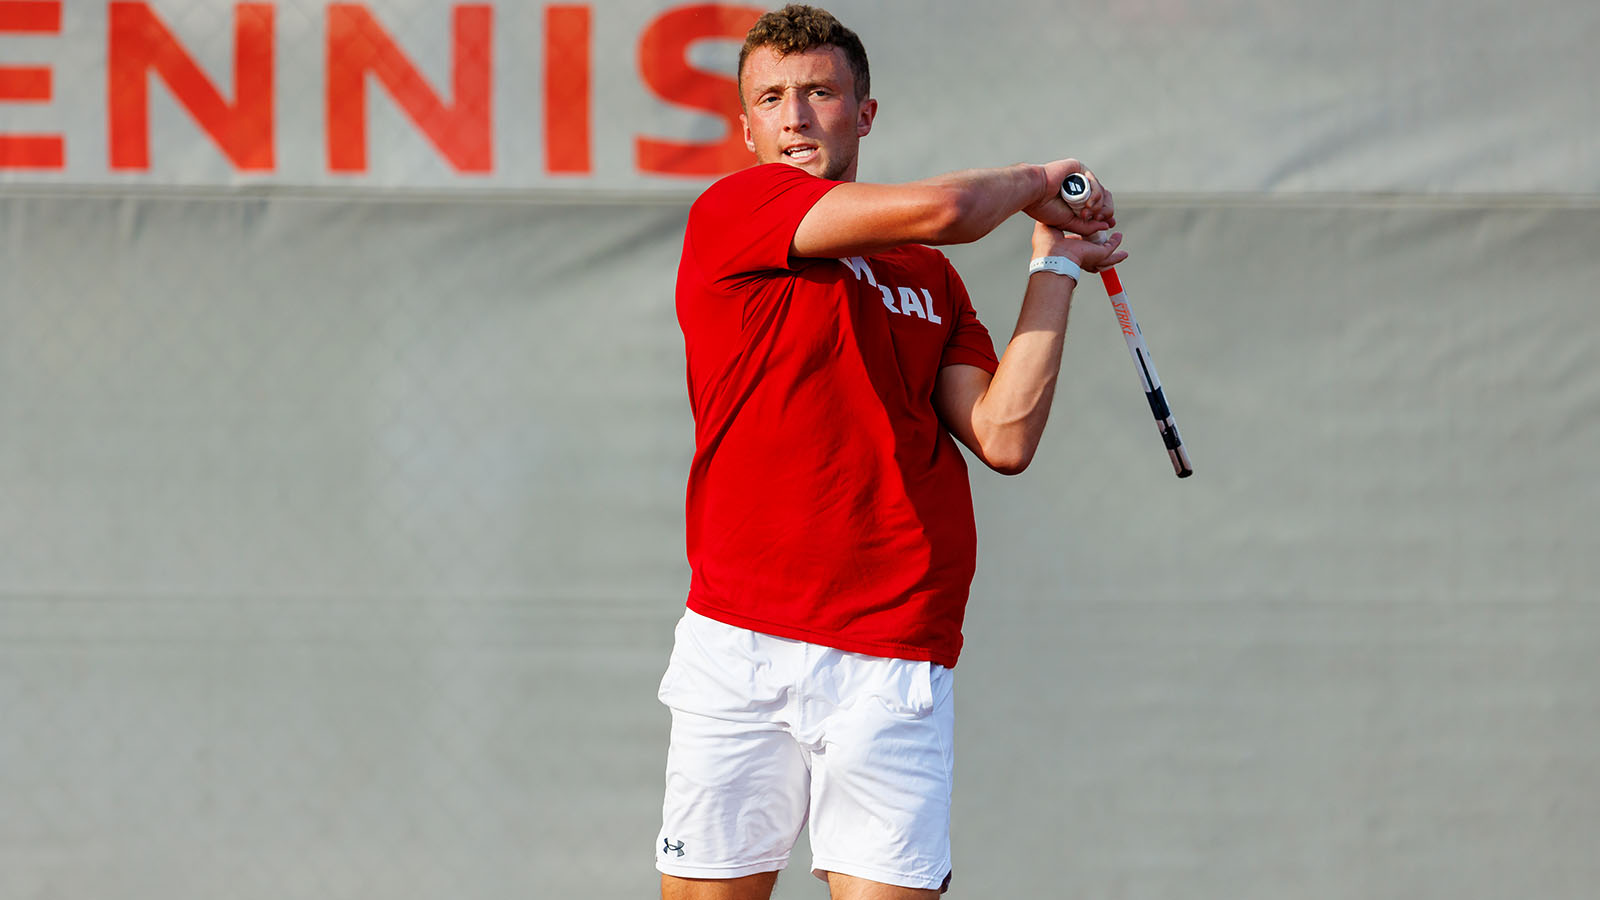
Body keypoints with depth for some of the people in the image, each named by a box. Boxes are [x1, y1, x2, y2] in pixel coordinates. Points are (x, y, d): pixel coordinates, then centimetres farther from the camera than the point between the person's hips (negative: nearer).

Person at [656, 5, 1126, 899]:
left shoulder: (930, 278, 18)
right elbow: (937, 209, -10)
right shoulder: (731, 214, 1)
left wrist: (1056, 262, 9)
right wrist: (1033, 180, 10)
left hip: (894, 671, 3)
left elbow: (1004, 437, 4)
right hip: (740, 649, -3)